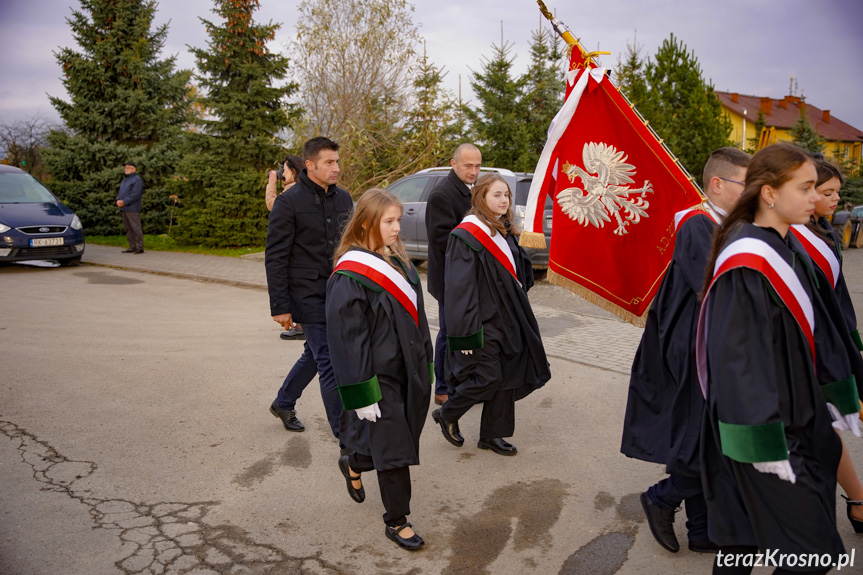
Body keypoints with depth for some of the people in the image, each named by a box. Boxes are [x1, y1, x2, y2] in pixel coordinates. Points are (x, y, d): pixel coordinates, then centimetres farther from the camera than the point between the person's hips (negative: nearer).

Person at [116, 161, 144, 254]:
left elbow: (135, 194, -16)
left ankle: (140, 247, -5)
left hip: (132, 208, -9)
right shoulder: (124, 180, 22)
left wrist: (124, 202, -17)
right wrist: (118, 200, 1)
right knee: (128, 228, 10)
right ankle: (132, 247, 15)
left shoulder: (137, 179, -7)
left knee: (136, 228, -9)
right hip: (124, 209, 9)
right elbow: (120, 192, 22)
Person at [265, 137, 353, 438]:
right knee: (329, 361, -6)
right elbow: (275, 257, -10)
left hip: (339, 293, 7)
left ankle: (283, 404, 41)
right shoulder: (289, 202, -10)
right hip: (309, 296, -7)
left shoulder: (343, 198, 9)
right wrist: (280, 306, -13)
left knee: (315, 354, 18)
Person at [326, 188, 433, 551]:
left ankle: (354, 465, 48)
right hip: (379, 377, -8)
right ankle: (396, 521, 23)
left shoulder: (397, 261, 7)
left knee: (402, 438, 19)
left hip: (408, 370, 8)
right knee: (392, 449, 3)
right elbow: (347, 340, -18)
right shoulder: (349, 277, -18)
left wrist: (426, 363, 15)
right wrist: (362, 394, -17)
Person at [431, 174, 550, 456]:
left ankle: (491, 435, 25)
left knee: (506, 379, 11)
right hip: (483, 323, -8)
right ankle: (446, 415, 19)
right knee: (487, 378, -6)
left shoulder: (506, 233, 10)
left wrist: (518, 313, 16)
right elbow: (459, 290, -19)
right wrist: (467, 334, -21)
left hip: (507, 320, 8)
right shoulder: (466, 237, -15)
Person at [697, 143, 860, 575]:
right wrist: (767, 443, -21)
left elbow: (811, 331, 17)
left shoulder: (786, 252, 9)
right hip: (762, 420, -9)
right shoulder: (747, 265, -21)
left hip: (793, 413, 9)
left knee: (744, 533, 19)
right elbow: (739, 356, -23)